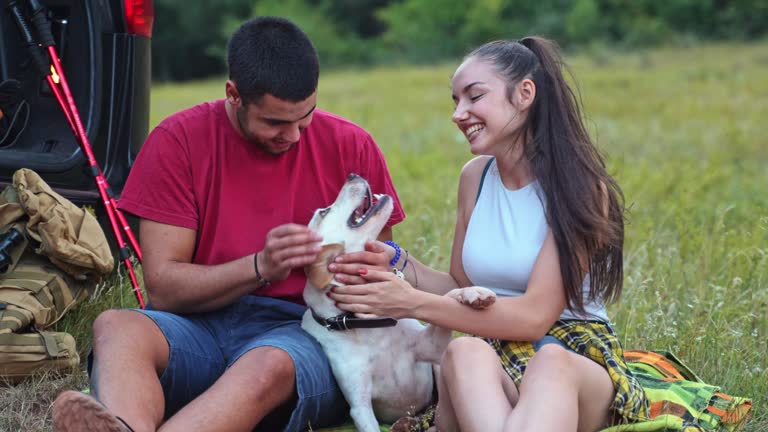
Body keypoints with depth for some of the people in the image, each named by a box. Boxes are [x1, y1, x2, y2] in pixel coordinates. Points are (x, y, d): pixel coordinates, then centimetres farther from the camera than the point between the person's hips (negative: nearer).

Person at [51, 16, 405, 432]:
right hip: (201, 327, 1)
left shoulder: (351, 146, 3)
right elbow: (162, 288, -5)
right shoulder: (179, 140, 1)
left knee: (269, 366, -38)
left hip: (302, 331, -1)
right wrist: (260, 267, -20)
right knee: (116, 326, -31)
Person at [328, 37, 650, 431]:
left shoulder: (579, 186, -8)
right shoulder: (475, 176, 10)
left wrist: (413, 304, -19)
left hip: (578, 358, -3)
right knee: (463, 351, -35)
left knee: (550, 361, -41)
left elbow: (536, 315, -16)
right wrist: (400, 265, -3)